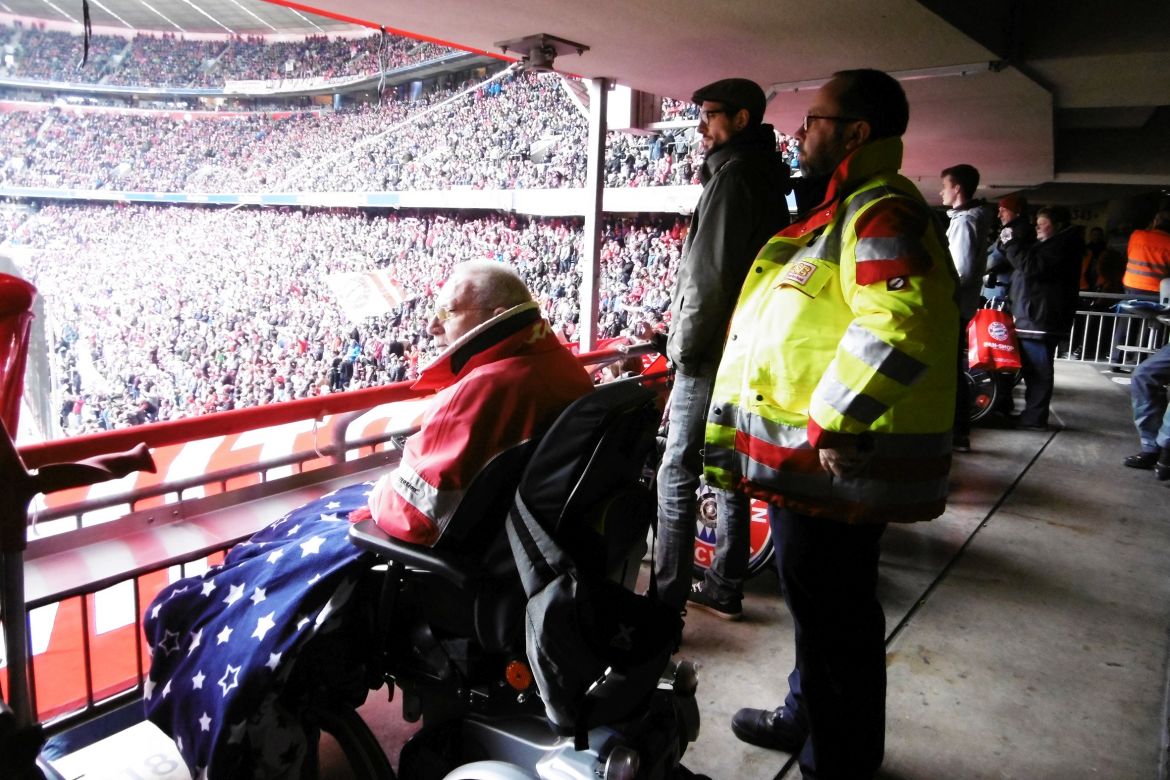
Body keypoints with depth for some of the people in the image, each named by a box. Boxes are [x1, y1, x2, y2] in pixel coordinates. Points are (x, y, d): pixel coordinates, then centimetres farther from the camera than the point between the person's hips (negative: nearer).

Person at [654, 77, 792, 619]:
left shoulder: (733, 174, -12)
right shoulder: (768, 177, 17)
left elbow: (710, 273, -20)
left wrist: (685, 344, -13)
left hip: (712, 352, -10)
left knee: (677, 473, -4)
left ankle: (667, 595, 3)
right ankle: (724, 589, 24)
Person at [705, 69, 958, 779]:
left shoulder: (881, 213, -15)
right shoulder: (845, 210, 18)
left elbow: (900, 327, -32)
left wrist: (829, 423, -24)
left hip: (832, 466, -10)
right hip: (807, 461, 10)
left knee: (834, 618, 5)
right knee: (819, 606, 24)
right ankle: (807, 718, 44)